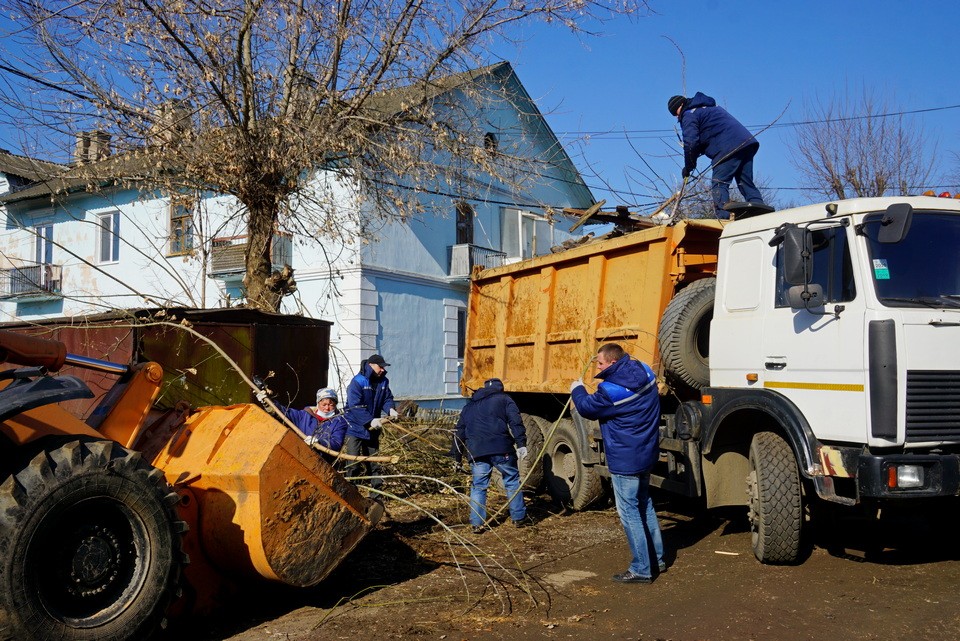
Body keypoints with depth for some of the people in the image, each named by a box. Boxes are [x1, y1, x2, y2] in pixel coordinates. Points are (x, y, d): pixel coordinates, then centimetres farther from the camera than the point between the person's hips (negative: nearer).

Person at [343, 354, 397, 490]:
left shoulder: (383, 381, 2)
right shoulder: (357, 382, -19)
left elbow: (387, 398, 7)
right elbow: (355, 407, -26)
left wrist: (390, 409, -17)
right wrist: (370, 420, -33)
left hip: (372, 428, 6)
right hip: (356, 427, -6)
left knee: (372, 460, 15)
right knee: (353, 462, -8)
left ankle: (376, 488, 23)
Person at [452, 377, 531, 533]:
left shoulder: (469, 406, 26)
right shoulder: (504, 399, 14)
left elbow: (459, 433, 26)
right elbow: (515, 422, -4)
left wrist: (457, 458, 30)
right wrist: (521, 444, -11)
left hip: (476, 451, 3)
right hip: (500, 449, -3)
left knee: (478, 486, 9)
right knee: (512, 482, 10)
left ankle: (477, 524, 4)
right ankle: (519, 518, 15)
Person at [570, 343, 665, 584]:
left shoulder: (611, 391, -24)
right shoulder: (645, 373, -1)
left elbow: (587, 408, -7)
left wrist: (577, 389, 12)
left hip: (624, 462, -9)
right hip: (646, 455, 9)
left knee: (629, 512, 0)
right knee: (645, 505, 22)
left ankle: (641, 569, 7)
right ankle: (658, 558, 32)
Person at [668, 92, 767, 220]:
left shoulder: (689, 115, 3)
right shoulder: (711, 107, 33)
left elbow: (690, 143, -6)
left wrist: (688, 166, 5)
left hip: (728, 149, -9)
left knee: (719, 185, -10)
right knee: (747, 184, 12)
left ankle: (724, 217, -22)